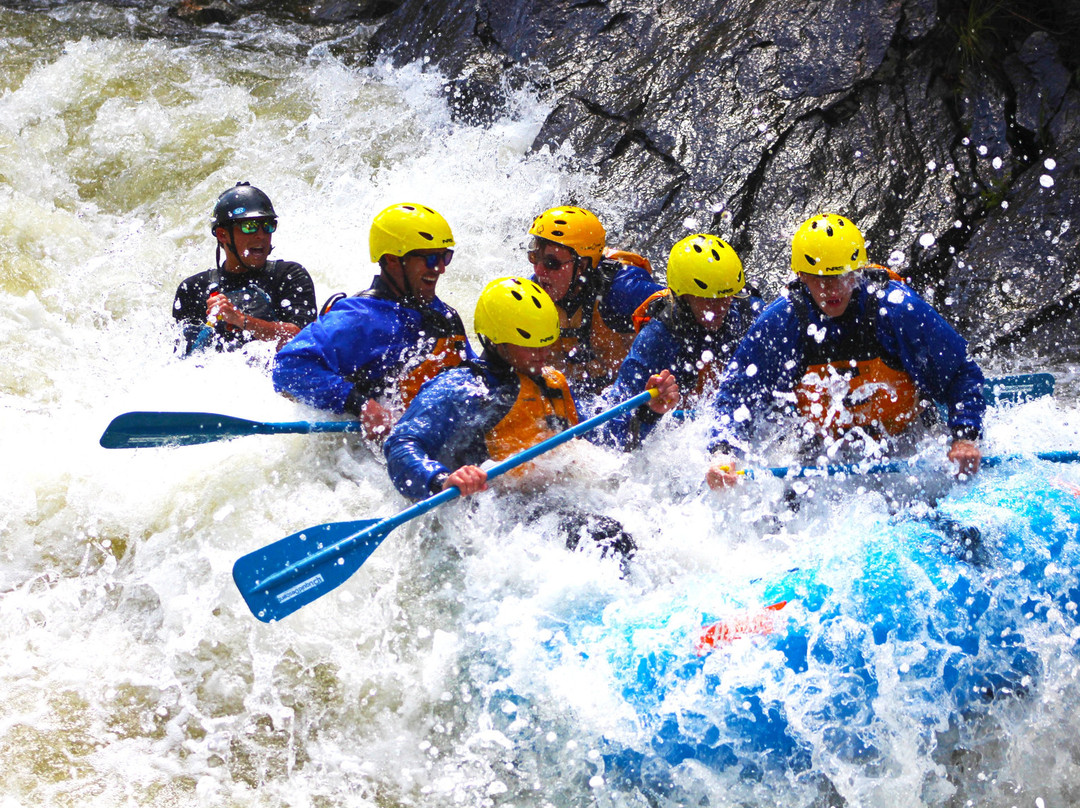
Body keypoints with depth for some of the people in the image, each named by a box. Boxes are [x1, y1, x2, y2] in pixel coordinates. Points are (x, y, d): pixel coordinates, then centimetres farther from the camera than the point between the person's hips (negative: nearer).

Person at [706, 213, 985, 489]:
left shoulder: (899, 309, -20)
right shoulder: (781, 322, -16)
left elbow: (962, 374, -9)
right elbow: (737, 393, -11)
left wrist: (965, 437, -23)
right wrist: (723, 453, -29)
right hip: (826, 450, 2)